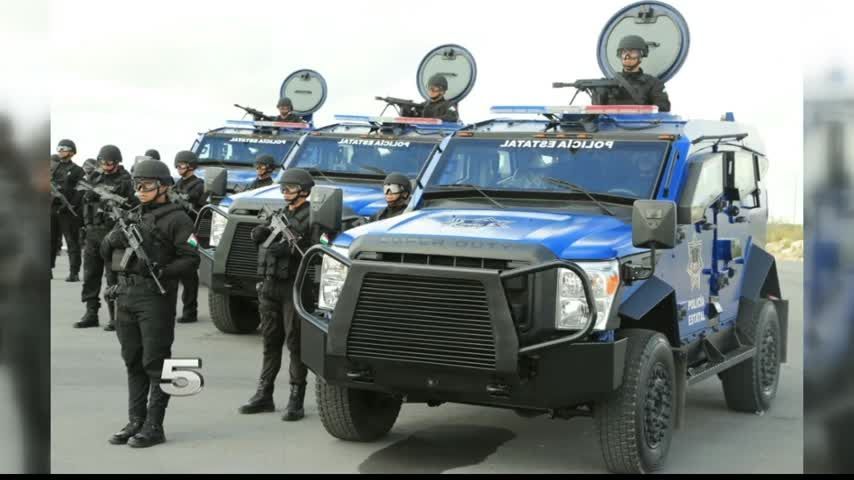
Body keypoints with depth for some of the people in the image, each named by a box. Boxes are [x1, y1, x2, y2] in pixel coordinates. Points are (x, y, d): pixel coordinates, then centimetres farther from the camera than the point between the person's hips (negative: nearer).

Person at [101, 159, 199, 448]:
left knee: (155, 363, -4)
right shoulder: (132, 216, 19)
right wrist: (111, 240, -4)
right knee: (133, 362, 12)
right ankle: (136, 421, 19)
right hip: (125, 294, 7)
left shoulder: (176, 219, -3)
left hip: (155, 297, -7)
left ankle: (154, 426, 1)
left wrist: (162, 272, -22)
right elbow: (106, 254, 17)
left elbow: (191, 260, -9)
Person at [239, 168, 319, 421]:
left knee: (295, 342, -5)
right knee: (270, 340, 12)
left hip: (294, 286, -7)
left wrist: (290, 250, -23)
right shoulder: (280, 214, 18)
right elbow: (257, 237, 11)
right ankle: (264, 394, 19)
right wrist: (261, 231, -9)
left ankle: (296, 398, 0)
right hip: (270, 284, 7)